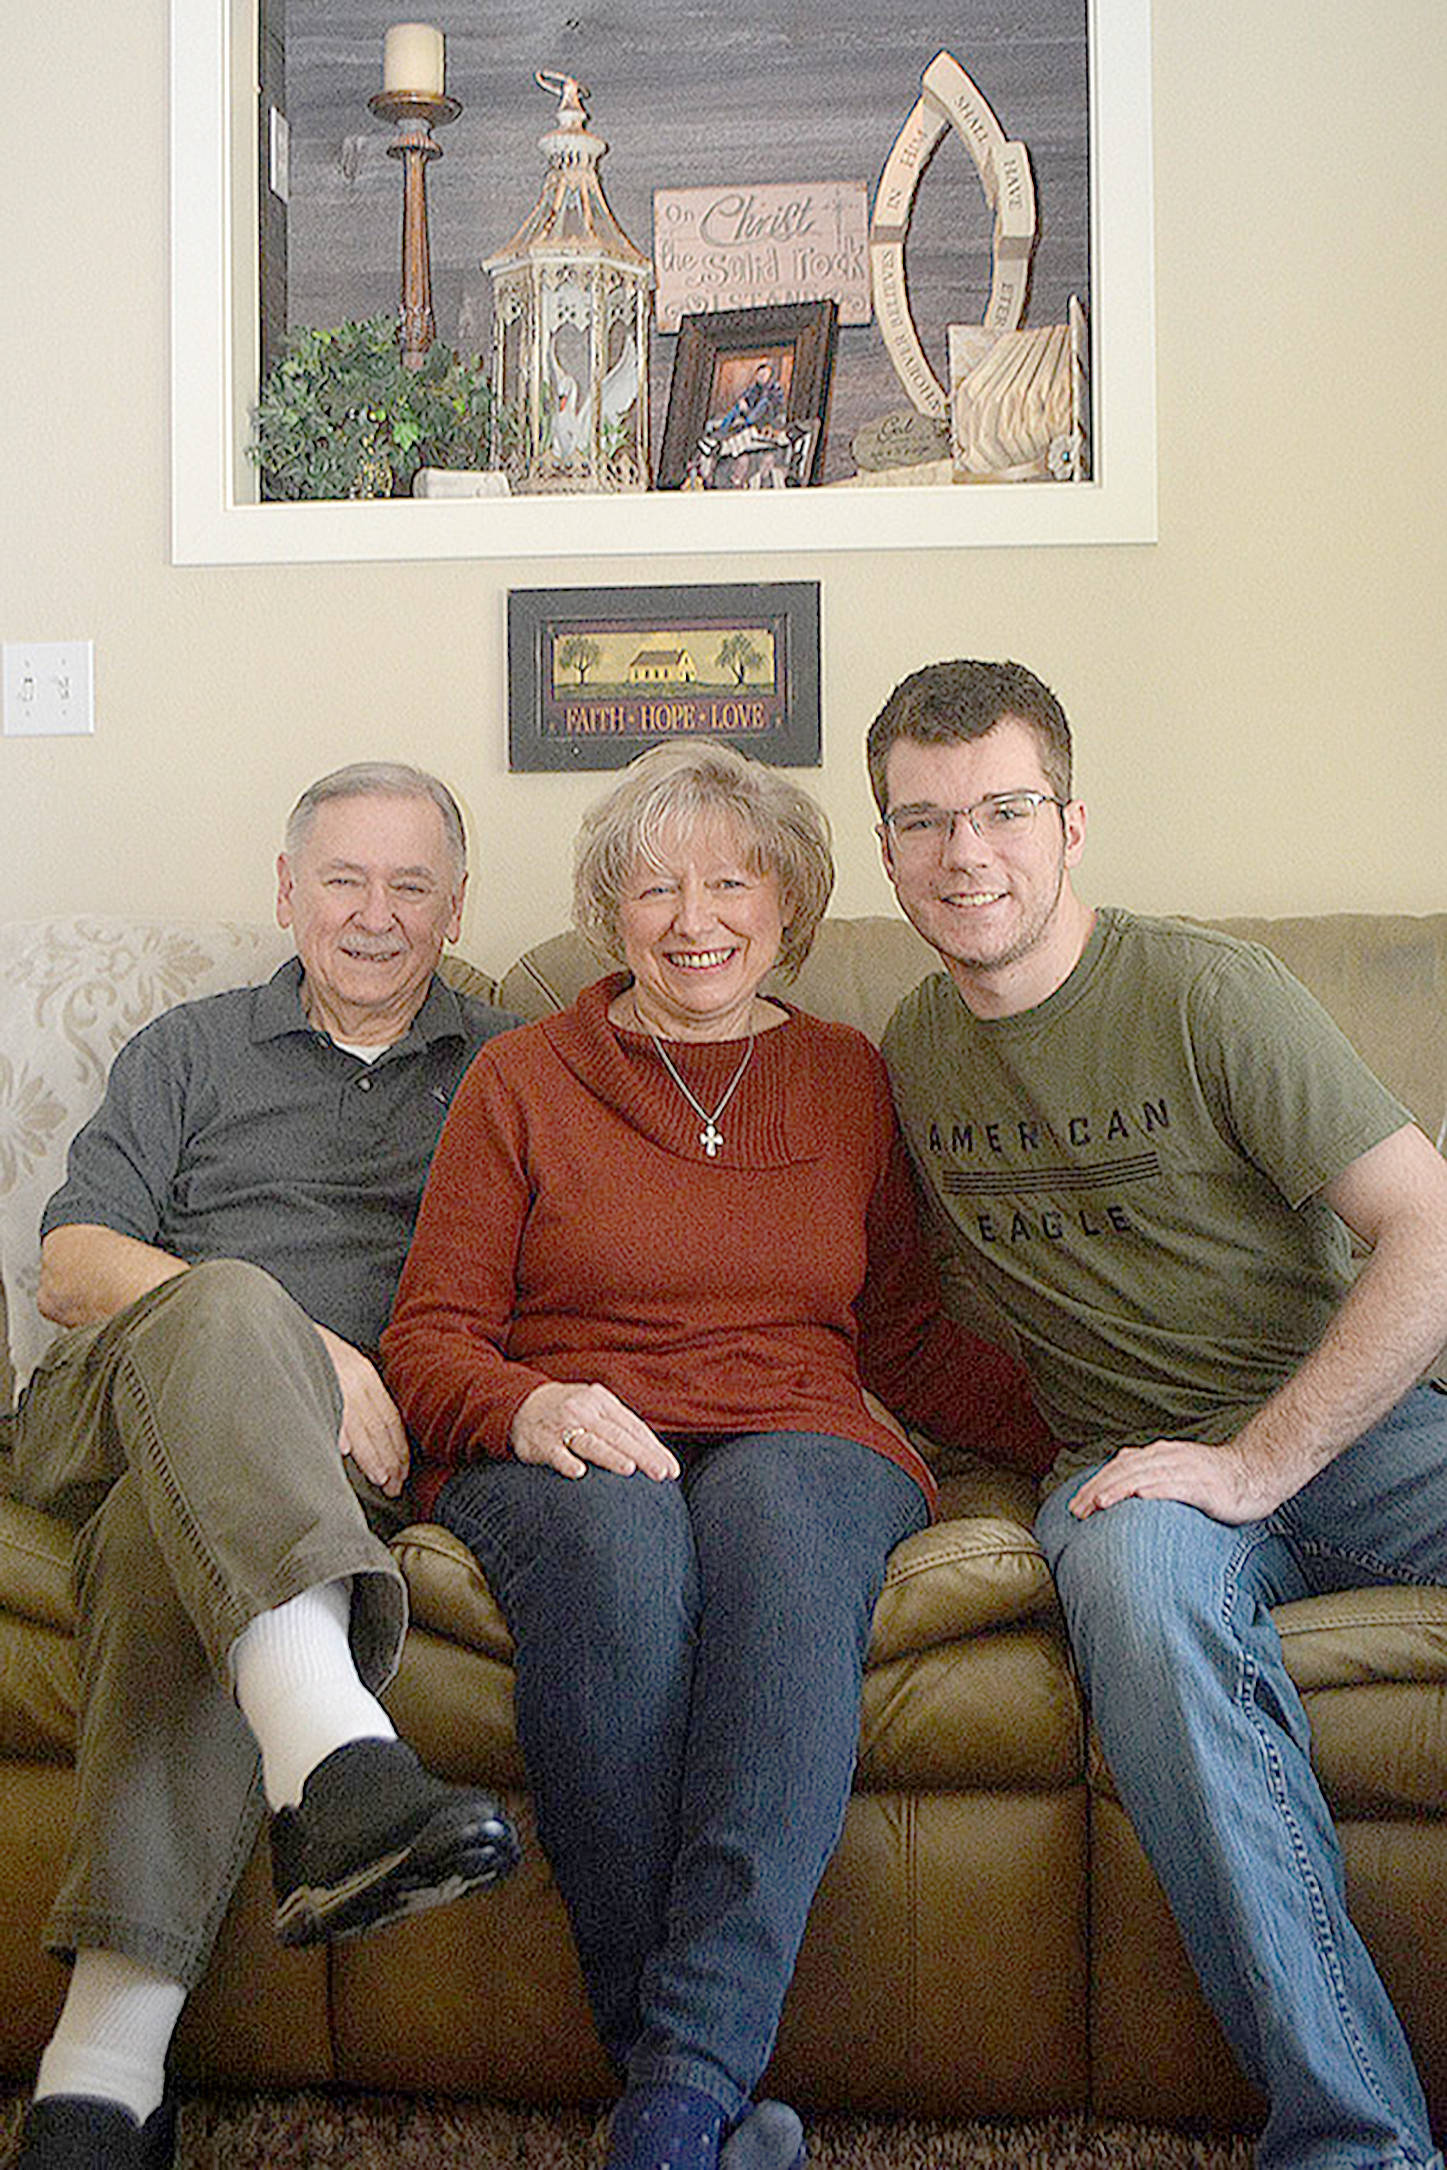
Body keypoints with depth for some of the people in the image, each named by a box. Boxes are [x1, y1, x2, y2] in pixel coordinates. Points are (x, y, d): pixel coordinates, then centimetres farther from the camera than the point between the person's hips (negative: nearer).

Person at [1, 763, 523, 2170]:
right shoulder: (188, 1053, 23)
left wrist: (358, 1386, -8)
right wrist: (287, 1345, -10)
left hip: (344, 1433, 0)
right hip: (116, 1398, 1)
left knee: (170, 1523, -36)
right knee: (227, 1302, -36)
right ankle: (335, 1756, -58)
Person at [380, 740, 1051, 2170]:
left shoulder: (847, 1079, 18)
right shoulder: (522, 1080, 11)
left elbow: (904, 1340, 22)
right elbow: (428, 1340, 8)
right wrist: (527, 1407, -15)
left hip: (801, 1446, 1)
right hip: (562, 1460, -1)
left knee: (776, 1514, -36)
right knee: (620, 1541, -37)